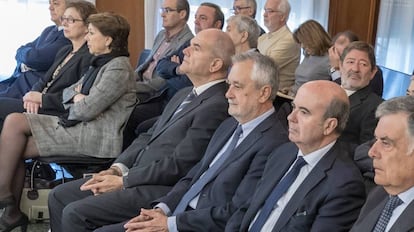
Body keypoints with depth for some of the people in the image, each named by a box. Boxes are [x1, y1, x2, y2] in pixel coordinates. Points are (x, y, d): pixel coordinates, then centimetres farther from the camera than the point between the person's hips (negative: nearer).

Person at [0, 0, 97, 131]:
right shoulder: (64, 51, 20)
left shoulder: (89, 57, -10)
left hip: (58, 112, -8)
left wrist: (42, 98, -14)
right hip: (40, 105, 8)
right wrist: (34, 96, -5)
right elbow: (44, 81, 18)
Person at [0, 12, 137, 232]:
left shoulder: (118, 68, -12)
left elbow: (87, 109, -18)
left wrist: (80, 100, 3)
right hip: (79, 126, 10)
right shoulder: (101, 64, 19)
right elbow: (67, 92, 22)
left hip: (95, 135, -9)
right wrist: (77, 96, 0)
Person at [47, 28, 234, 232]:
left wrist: (123, 181, -12)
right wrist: (117, 168, 1)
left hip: (158, 191, -10)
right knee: (59, 196, 8)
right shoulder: (183, 95, 15)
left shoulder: (217, 106, -16)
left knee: (75, 214, -18)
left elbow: (178, 165, -19)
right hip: (134, 177, 10)